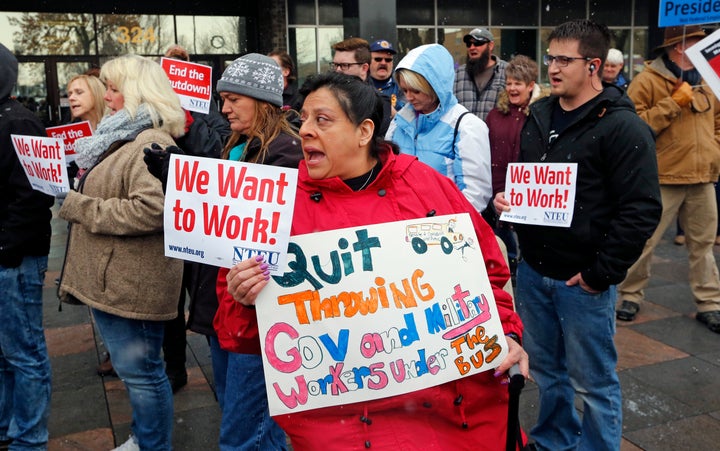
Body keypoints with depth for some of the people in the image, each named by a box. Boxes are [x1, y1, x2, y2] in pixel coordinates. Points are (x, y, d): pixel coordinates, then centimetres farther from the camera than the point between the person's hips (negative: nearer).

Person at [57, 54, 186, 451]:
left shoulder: (151, 144, -17)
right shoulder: (122, 137, 16)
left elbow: (151, 209, -31)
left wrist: (79, 207, -21)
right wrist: (81, 187, 11)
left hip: (132, 284, -11)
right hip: (111, 278, 11)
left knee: (141, 371, 2)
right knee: (133, 369, 21)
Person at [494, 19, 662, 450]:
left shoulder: (622, 127, -13)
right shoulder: (539, 115, 9)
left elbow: (642, 209, -16)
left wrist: (600, 273, -17)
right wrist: (506, 198, -1)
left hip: (583, 279, -6)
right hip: (533, 270, 7)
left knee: (593, 381, 7)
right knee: (545, 369, 20)